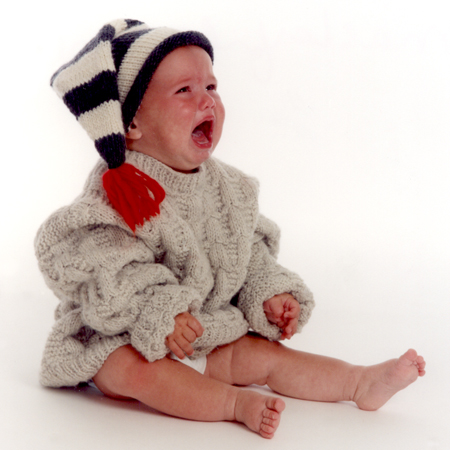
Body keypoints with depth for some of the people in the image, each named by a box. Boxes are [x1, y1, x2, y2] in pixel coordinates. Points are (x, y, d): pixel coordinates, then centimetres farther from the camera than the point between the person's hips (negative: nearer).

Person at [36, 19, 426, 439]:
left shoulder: (225, 187, 5)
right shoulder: (119, 193, -18)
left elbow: (249, 254, 14)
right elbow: (105, 274, -25)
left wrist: (268, 295, -1)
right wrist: (158, 315, -33)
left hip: (209, 335, 6)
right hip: (119, 338, -5)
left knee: (264, 353, -7)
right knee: (135, 369, -35)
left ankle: (360, 381, -3)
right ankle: (236, 403, -36)